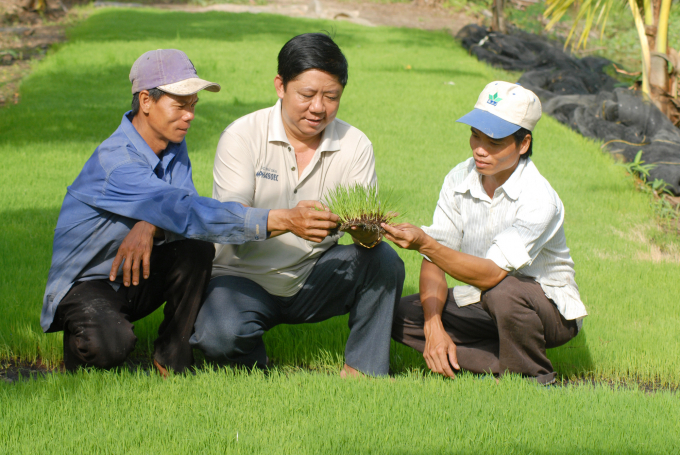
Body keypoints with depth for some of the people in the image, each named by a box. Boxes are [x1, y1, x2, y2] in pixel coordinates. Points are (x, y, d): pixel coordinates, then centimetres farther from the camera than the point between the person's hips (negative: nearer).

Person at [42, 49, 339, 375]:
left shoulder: (173, 145, 0)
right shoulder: (116, 163, -29)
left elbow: (179, 212, -12)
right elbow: (189, 213, -38)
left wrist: (150, 226, -38)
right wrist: (282, 221, -44)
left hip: (134, 277, 7)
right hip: (85, 283, -7)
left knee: (196, 249, -22)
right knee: (112, 345, -37)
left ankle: (172, 359, -5)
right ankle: (83, 337, 1)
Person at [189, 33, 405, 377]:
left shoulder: (355, 145, -2)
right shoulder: (242, 136, -10)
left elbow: (368, 231, -9)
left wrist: (365, 229, -36)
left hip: (312, 280, 3)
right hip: (245, 276, -3)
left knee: (383, 260, -23)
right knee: (221, 335, -32)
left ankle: (360, 372, -9)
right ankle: (258, 368, 3)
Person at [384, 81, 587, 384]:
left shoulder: (539, 199, -25)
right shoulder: (459, 180, -6)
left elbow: (491, 274, -34)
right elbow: (435, 262, -5)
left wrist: (425, 243, -45)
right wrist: (433, 328, -20)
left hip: (549, 310, -6)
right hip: (483, 305, 6)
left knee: (503, 293, -39)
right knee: (401, 314, -13)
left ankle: (533, 379, -12)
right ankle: (501, 366, -12)